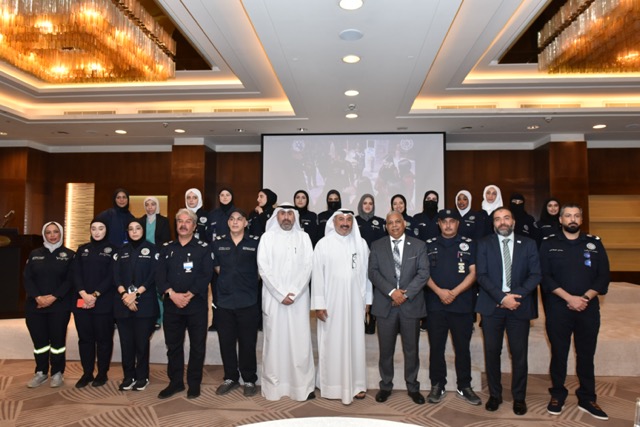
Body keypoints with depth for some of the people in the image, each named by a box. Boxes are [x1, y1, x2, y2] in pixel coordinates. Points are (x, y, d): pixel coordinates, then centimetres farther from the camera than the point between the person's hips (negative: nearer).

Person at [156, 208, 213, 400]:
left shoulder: (203, 248, 1)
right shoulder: (167, 249, 10)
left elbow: (206, 276, -9)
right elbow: (159, 276, 0)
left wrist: (189, 295, -18)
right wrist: (172, 294, -15)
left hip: (196, 305, -3)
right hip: (171, 305, 3)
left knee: (197, 346, 5)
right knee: (173, 345, 11)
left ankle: (194, 384, 18)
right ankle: (175, 382, 26)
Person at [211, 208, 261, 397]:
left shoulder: (255, 243, -3)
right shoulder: (218, 243, 5)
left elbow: (261, 268, 8)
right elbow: (216, 266, 16)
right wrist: (229, 278, 10)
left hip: (248, 301, -2)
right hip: (224, 301, 3)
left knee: (247, 342, 5)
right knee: (226, 341, 11)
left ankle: (249, 380, 22)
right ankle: (230, 378, 28)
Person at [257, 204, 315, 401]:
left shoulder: (303, 237, 6)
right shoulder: (267, 237, 3)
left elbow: (308, 267, 0)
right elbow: (263, 268, -3)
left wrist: (293, 293, -10)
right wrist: (281, 294, -10)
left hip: (299, 298, 1)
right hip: (273, 298, 0)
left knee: (300, 340, 1)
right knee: (274, 340, 3)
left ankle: (303, 385, 10)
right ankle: (273, 385, 13)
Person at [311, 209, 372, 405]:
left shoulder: (361, 243, 4)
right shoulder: (323, 244, -4)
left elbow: (366, 272, 7)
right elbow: (317, 275, -5)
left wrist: (367, 299, 6)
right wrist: (318, 304, -8)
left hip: (354, 302, 2)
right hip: (331, 302, -2)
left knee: (355, 342, 9)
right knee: (331, 343, 6)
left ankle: (356, 384, 21)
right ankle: (332, 385, 18)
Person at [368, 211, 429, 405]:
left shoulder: (418, 245, 5)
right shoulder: (377, 246, 6)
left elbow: (423, 272, -3)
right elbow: (373, 272, -2)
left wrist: (406, 293, -13)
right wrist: (391, 291, -15)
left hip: (411, 304, 0)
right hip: (385, 305, 0)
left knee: (411, 349, 9)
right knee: (385, 349, 9)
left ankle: (413, 387, 25)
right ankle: (386, 386, 24)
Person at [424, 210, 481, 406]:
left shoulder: (468, 244, 5)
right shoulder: (429, 245, 8)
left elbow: (472, 273, 0)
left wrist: (454, 292, -11)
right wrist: (439, 291, -11)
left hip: (462, 304, 0)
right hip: (435, 305, 1)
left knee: (462, 347, 7)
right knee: (436, 347, 6)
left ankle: (464, 386, 21)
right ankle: (437, 386, 18)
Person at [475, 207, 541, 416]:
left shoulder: (528, 244, 7)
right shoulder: (484, 244, 4)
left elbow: (535, 274, 0)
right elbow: (481, 275, -4)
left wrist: (516, 296, -13)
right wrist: (502, 297, -15)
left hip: (519, 306, 1)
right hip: (492, 305, 0)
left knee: (519, 354, 6)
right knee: (492, 352, 6)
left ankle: (519, 397, 21)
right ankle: (495, 395, 21)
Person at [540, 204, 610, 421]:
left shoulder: (594, 243, 8)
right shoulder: (549, 244, 2)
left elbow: (603, 277, 2)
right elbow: (545, 277, -5)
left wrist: (585, 298, -12)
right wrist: (569, 298, -15)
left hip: (589, 309, 2)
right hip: (558, 308, -1)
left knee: (586, 355, 9)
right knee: (559, 354, 7)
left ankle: (587, 399, 22)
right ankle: (557, 395, 21)